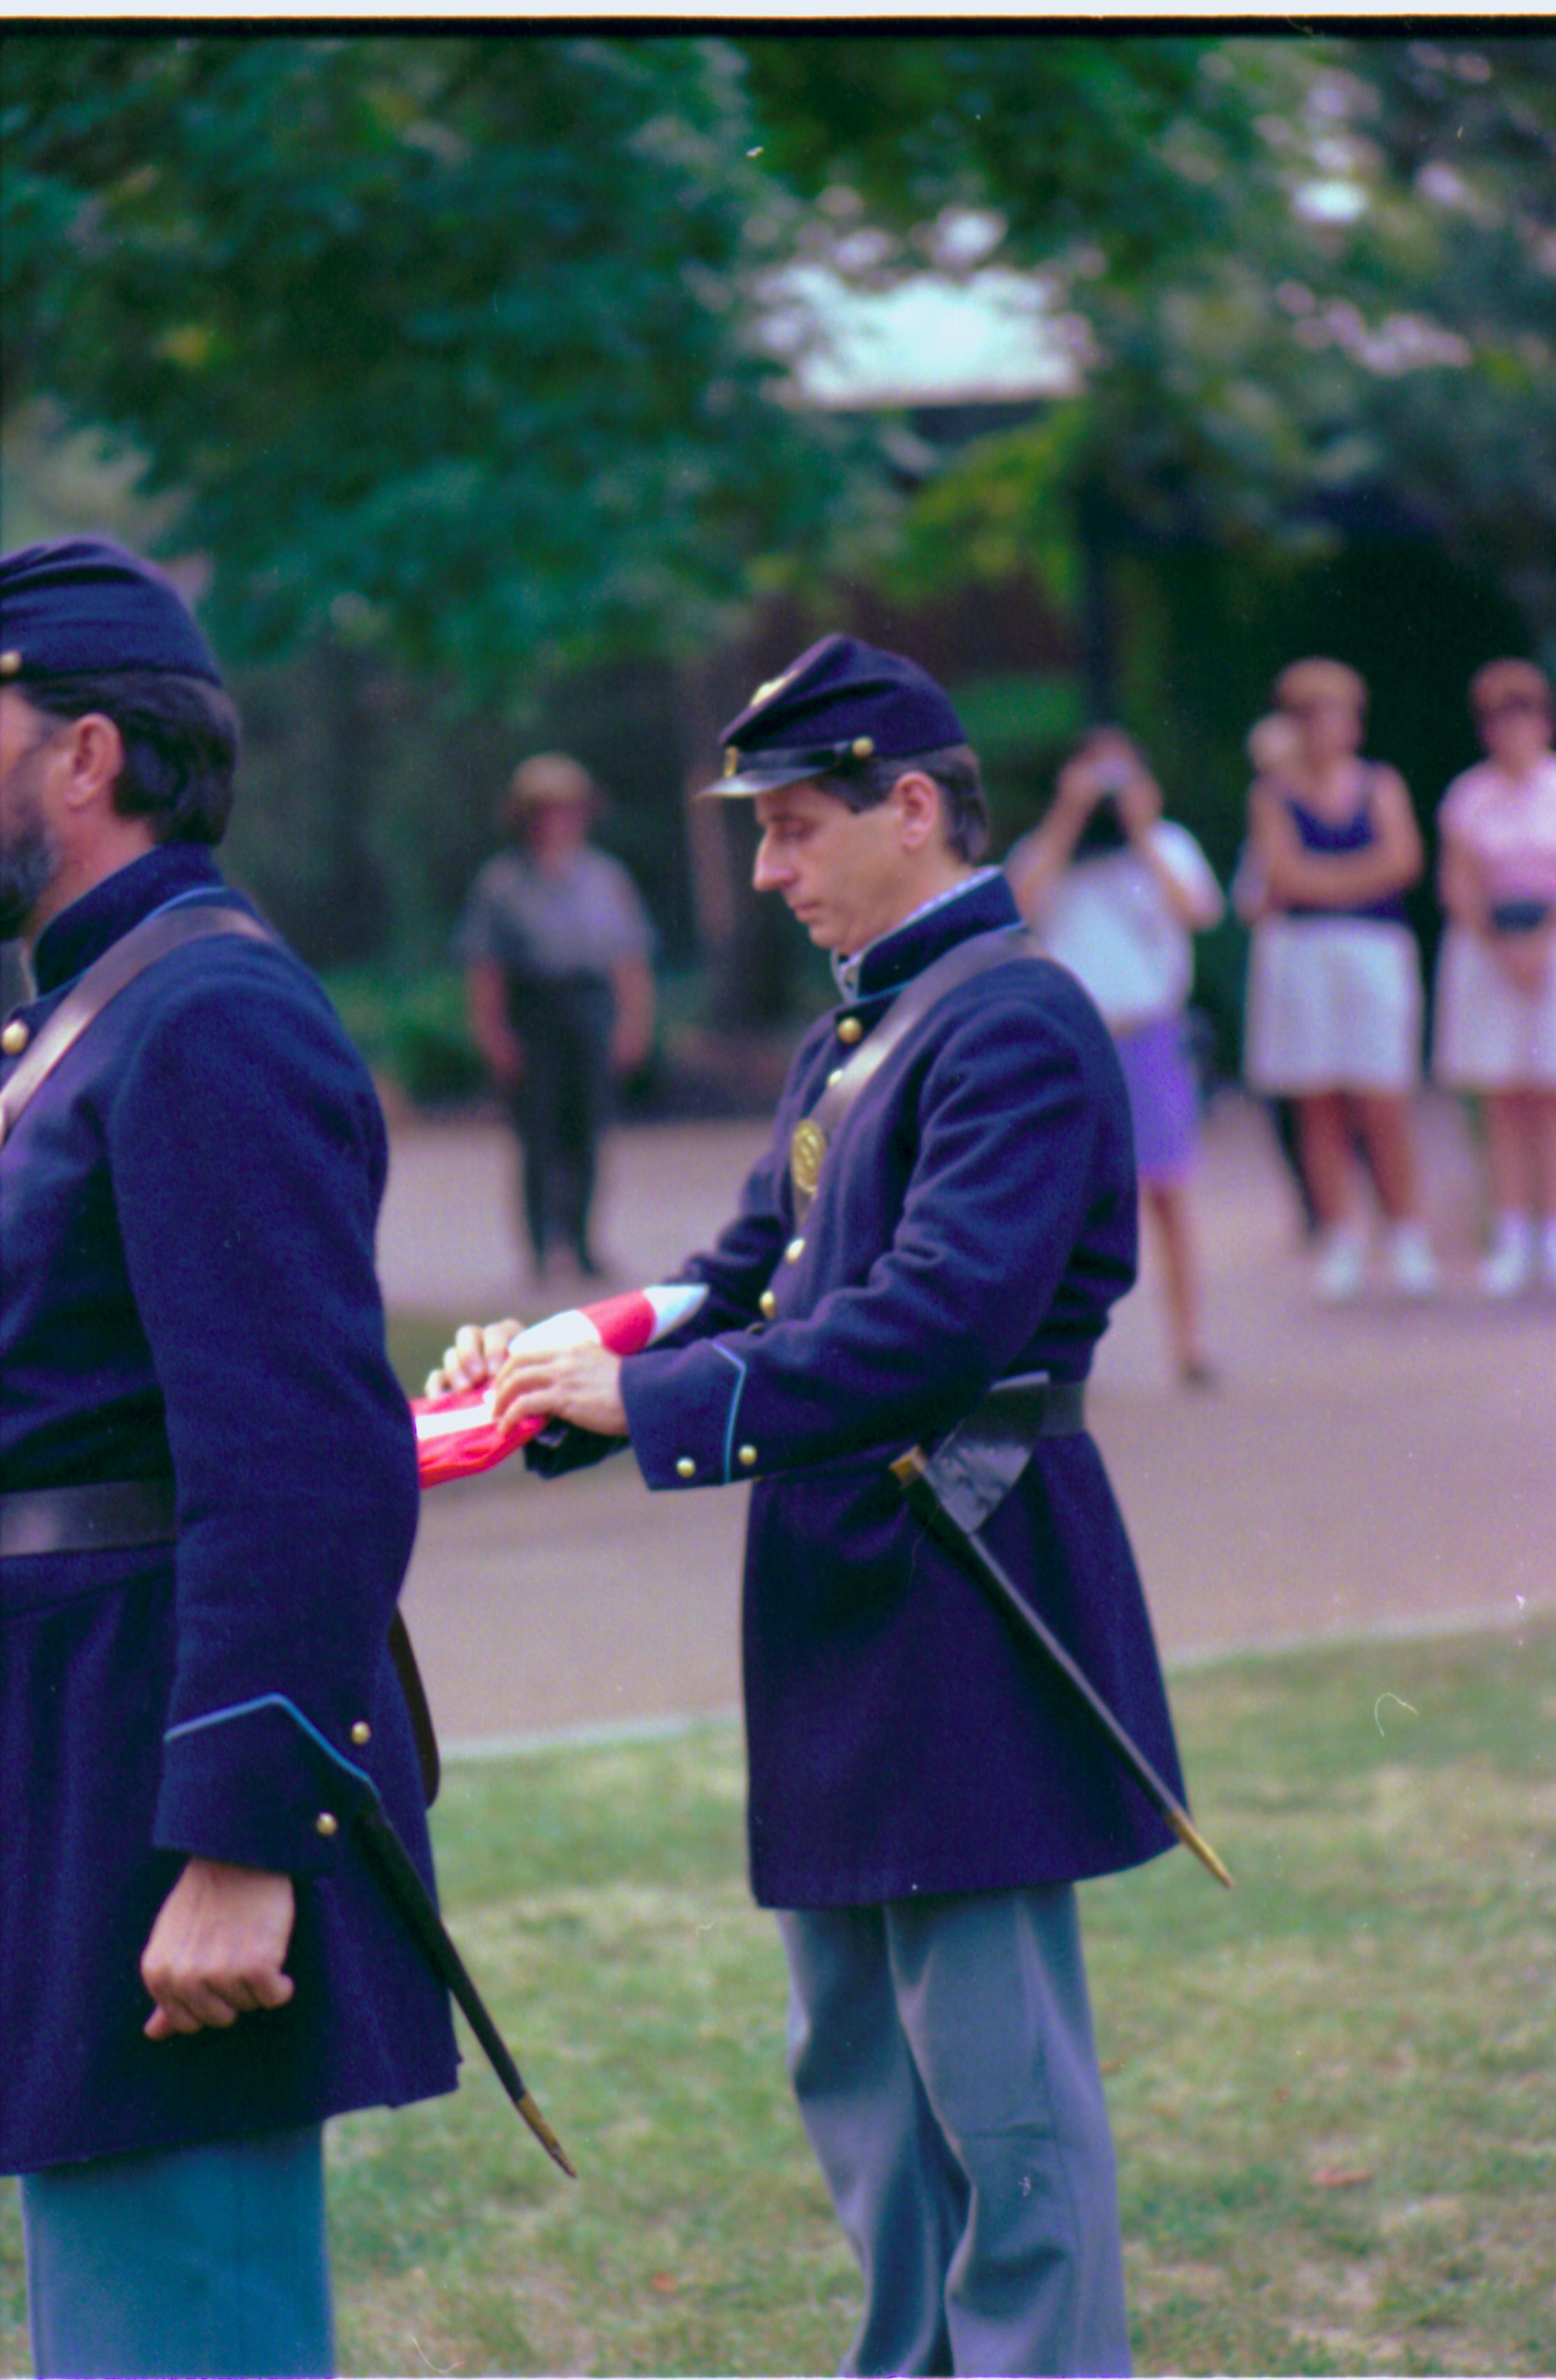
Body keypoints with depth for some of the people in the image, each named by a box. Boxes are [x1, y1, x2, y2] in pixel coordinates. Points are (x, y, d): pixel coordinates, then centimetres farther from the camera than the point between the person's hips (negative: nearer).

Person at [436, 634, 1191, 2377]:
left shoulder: (1017, 1025, -15)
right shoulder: (853, 1037, 17)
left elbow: (936, 1326, -24)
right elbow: (749, 1285, 16)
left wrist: (645, 1399, -23)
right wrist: (561, 1374, -2)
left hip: (961, 1609, -10)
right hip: (849, 1606, 10)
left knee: (1002, 2091, -5)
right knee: (856, 2071, 16)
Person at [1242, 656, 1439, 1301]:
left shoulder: (1381, 784, 11)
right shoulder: (1273, 794, 8)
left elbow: (1403, 859, -4)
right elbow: (1284, 873, -5)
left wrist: (1319, 879, -7)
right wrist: (1361, 876, -5)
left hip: (1374, 955, 0)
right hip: (1298, 952, 0)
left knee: (1381, 1104, -6)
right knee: (1318, 1106, -2)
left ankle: (1407, 1239, 2)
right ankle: (1341, 1243, 3)